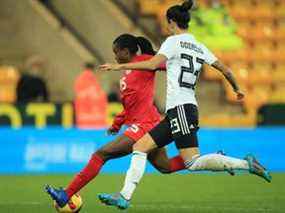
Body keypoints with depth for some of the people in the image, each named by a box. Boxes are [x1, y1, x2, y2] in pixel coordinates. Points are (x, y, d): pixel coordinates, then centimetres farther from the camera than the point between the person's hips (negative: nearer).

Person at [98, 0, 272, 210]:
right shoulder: (199, 47, 17)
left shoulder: (174, 41, -4)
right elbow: (225, 69, 20)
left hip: (180, 107, -9)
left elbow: (152, 64, -17)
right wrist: (237, 89, 37)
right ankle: (124, 197, -3)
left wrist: (120, 66, -12)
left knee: (193, 162, -14)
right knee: (139, 147, 6)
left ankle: (245, 164, -14)